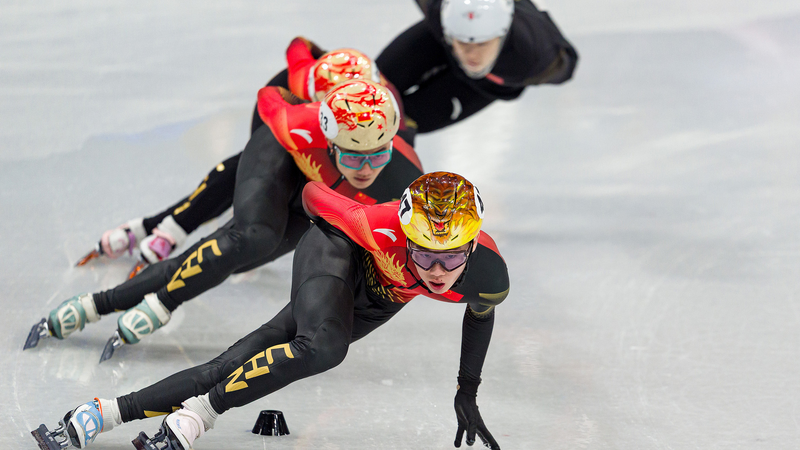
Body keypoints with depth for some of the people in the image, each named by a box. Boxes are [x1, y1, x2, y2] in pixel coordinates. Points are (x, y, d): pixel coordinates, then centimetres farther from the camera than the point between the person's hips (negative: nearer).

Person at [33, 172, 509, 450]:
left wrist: (468, 393, 4)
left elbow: (481, 313, -4)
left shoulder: (488, 273, -31)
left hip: (371, 305, 4)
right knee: (322, 347, -38)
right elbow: (314, 193, -21)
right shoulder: (382, 229, -42)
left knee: (235, 371, -5)